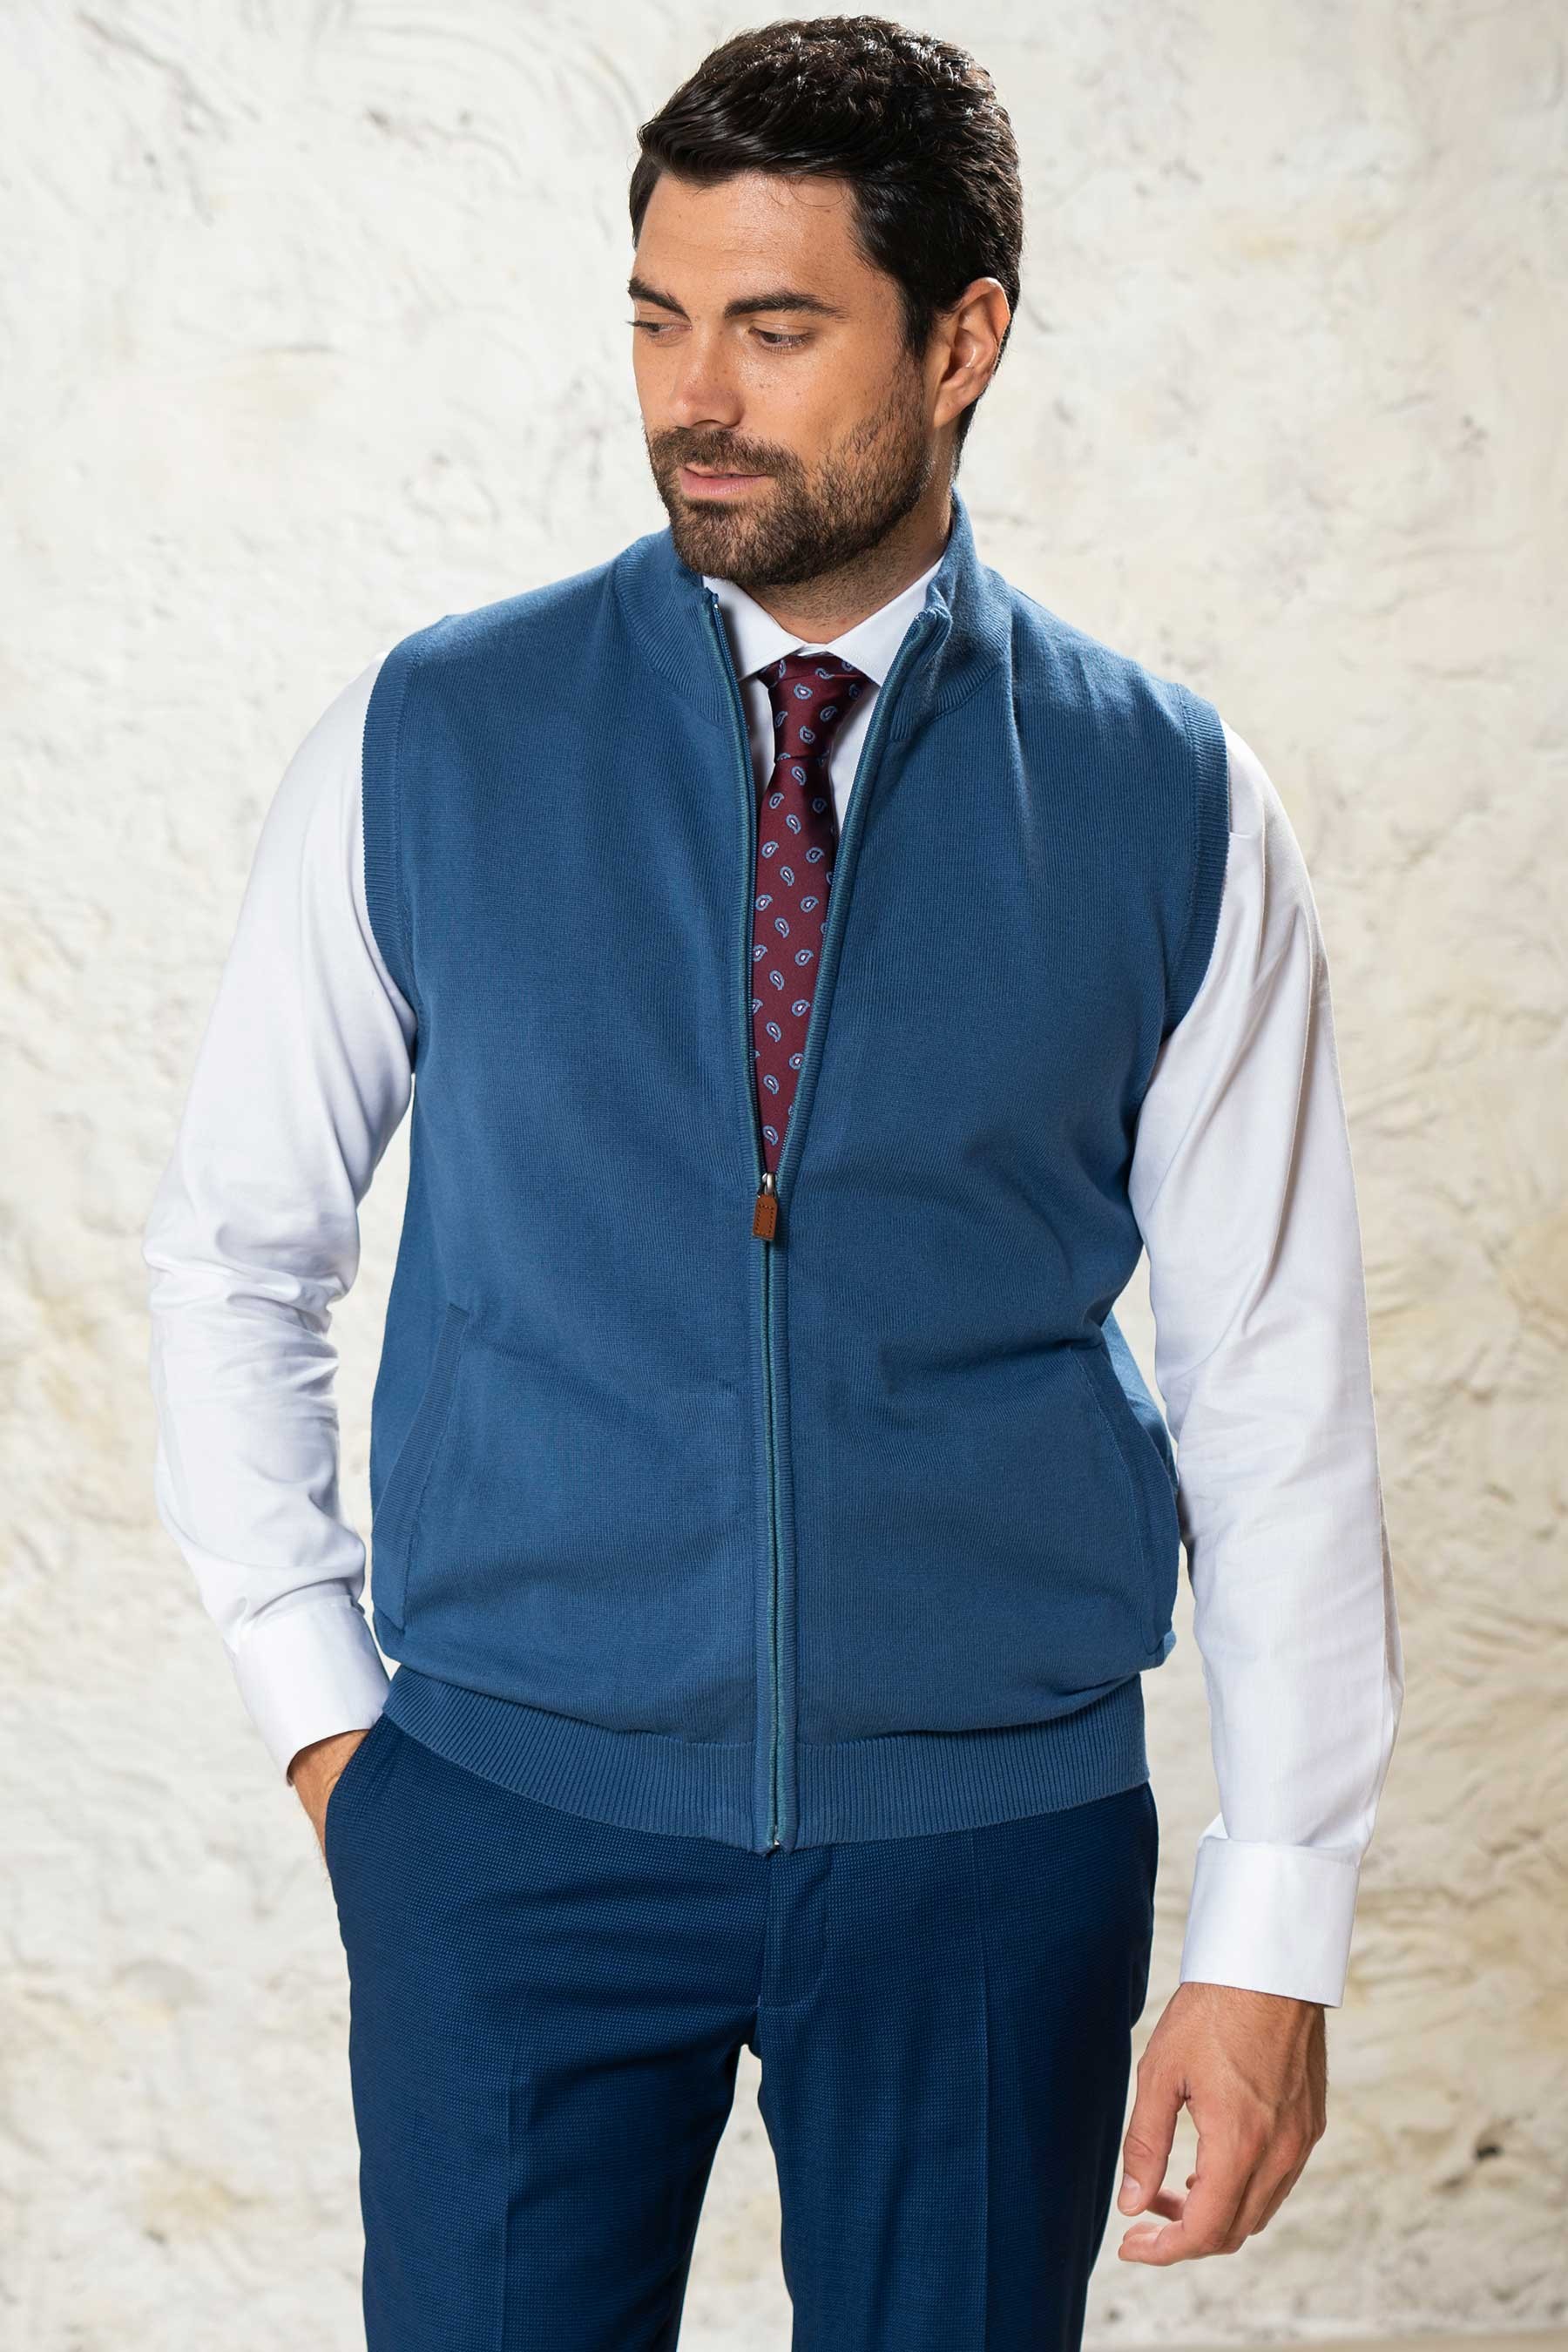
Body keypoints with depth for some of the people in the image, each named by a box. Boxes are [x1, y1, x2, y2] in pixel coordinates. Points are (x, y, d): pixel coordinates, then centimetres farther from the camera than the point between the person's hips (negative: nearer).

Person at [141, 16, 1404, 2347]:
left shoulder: (1168, 803, -3)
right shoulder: (429, 744, -2)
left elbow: (1279, 1389, -1)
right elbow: (234, 1253, 8)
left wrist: (1274, 1936, -3)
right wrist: (322, 1708, 2)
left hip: (993, 1824, 0)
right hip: (514, 1807, 0)